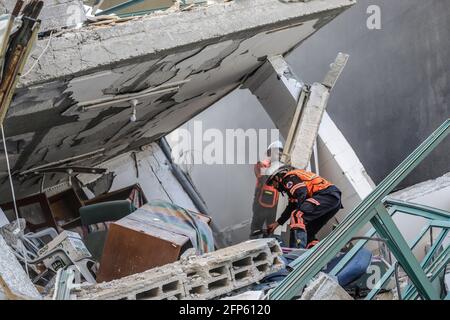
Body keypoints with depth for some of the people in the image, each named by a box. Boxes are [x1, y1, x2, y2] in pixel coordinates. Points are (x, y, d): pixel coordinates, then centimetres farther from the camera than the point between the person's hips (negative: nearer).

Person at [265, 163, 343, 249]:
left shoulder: (288, 177, 2)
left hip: (327, 195, -10)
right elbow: (291, 207, 37)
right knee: (308, 232, 14)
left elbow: (301, 192, -17)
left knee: (297, 215, -22)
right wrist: (277, 223, 40)